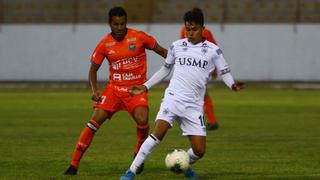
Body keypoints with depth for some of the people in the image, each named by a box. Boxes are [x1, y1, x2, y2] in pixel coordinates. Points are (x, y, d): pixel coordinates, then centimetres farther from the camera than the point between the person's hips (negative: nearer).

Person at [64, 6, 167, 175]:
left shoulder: (139, 37, -7)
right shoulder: (105, 44, -2)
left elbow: (161, 51, 4)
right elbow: (93, 68, 7)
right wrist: (94, 90, -7)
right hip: (114, 88, 1)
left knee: (142, 120, -25)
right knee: (95, 120, -12)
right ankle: (74, 164, -8)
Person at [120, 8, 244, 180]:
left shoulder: (213, 50, 5)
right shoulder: (176, 46, 10)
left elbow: (225, 73, 4)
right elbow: (165, 69, 24)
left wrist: (233, 85, -19)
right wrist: (145, 87, 21)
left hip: (194, 106, 1)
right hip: (173, 98, -1)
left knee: (199, 151, -3)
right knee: (158, 133, -24)